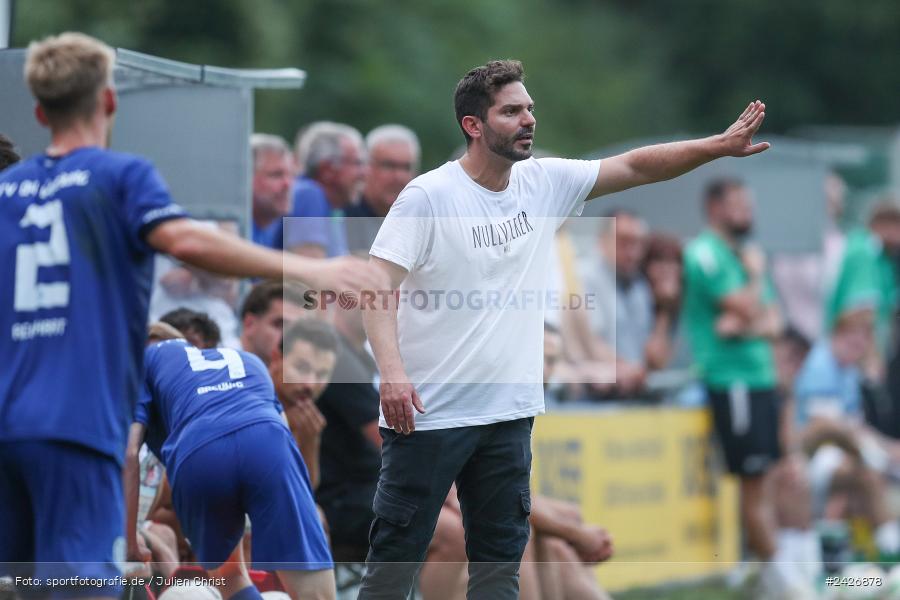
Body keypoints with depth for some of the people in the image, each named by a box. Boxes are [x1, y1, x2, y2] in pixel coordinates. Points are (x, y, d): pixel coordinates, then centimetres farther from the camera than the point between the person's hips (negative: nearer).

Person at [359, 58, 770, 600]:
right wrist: (391, 371, -29)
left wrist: (721, 146, -3)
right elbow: (380, 288, -15)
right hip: (428, 412, -6)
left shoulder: (545, 183, 6)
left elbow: (635, 167, 8)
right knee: (397, 556, -2)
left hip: (510, 412, 6)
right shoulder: (428, 196, -11)